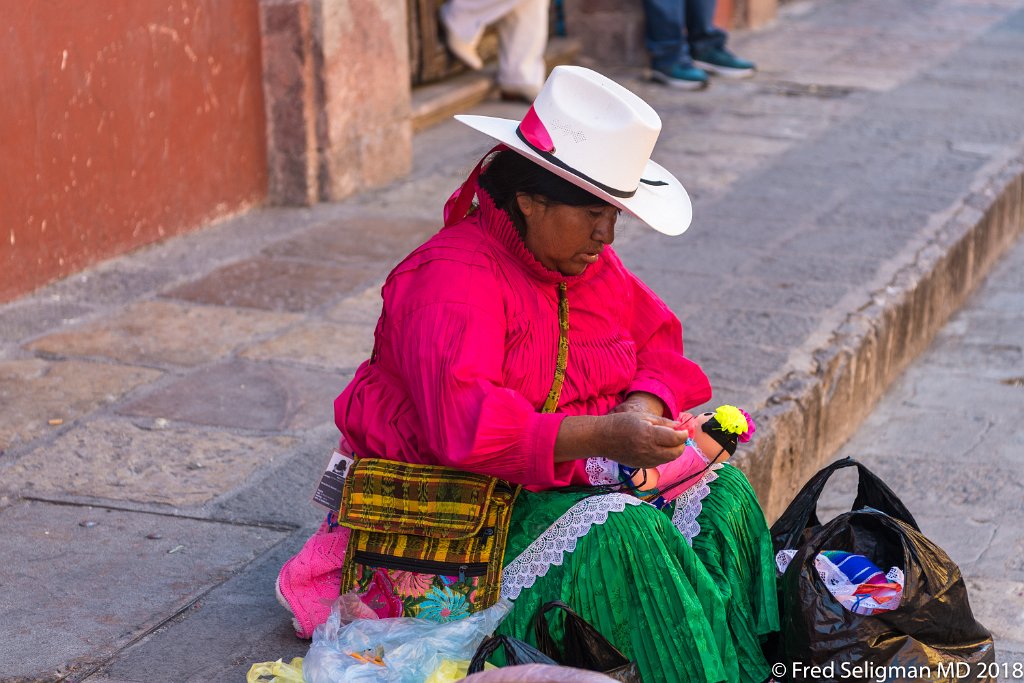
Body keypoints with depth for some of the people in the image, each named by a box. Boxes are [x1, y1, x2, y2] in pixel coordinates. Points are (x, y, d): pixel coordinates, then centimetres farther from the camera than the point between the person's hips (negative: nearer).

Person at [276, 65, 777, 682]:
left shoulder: (592, 262, 8)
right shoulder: (453, 278, -21)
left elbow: (660, 347, 14)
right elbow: (461, 420, -33)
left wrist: (645, 406, -11)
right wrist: (600, 435, -41)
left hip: (584, 472, 9)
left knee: (725, 492, -11)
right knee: (622, 534, -31)